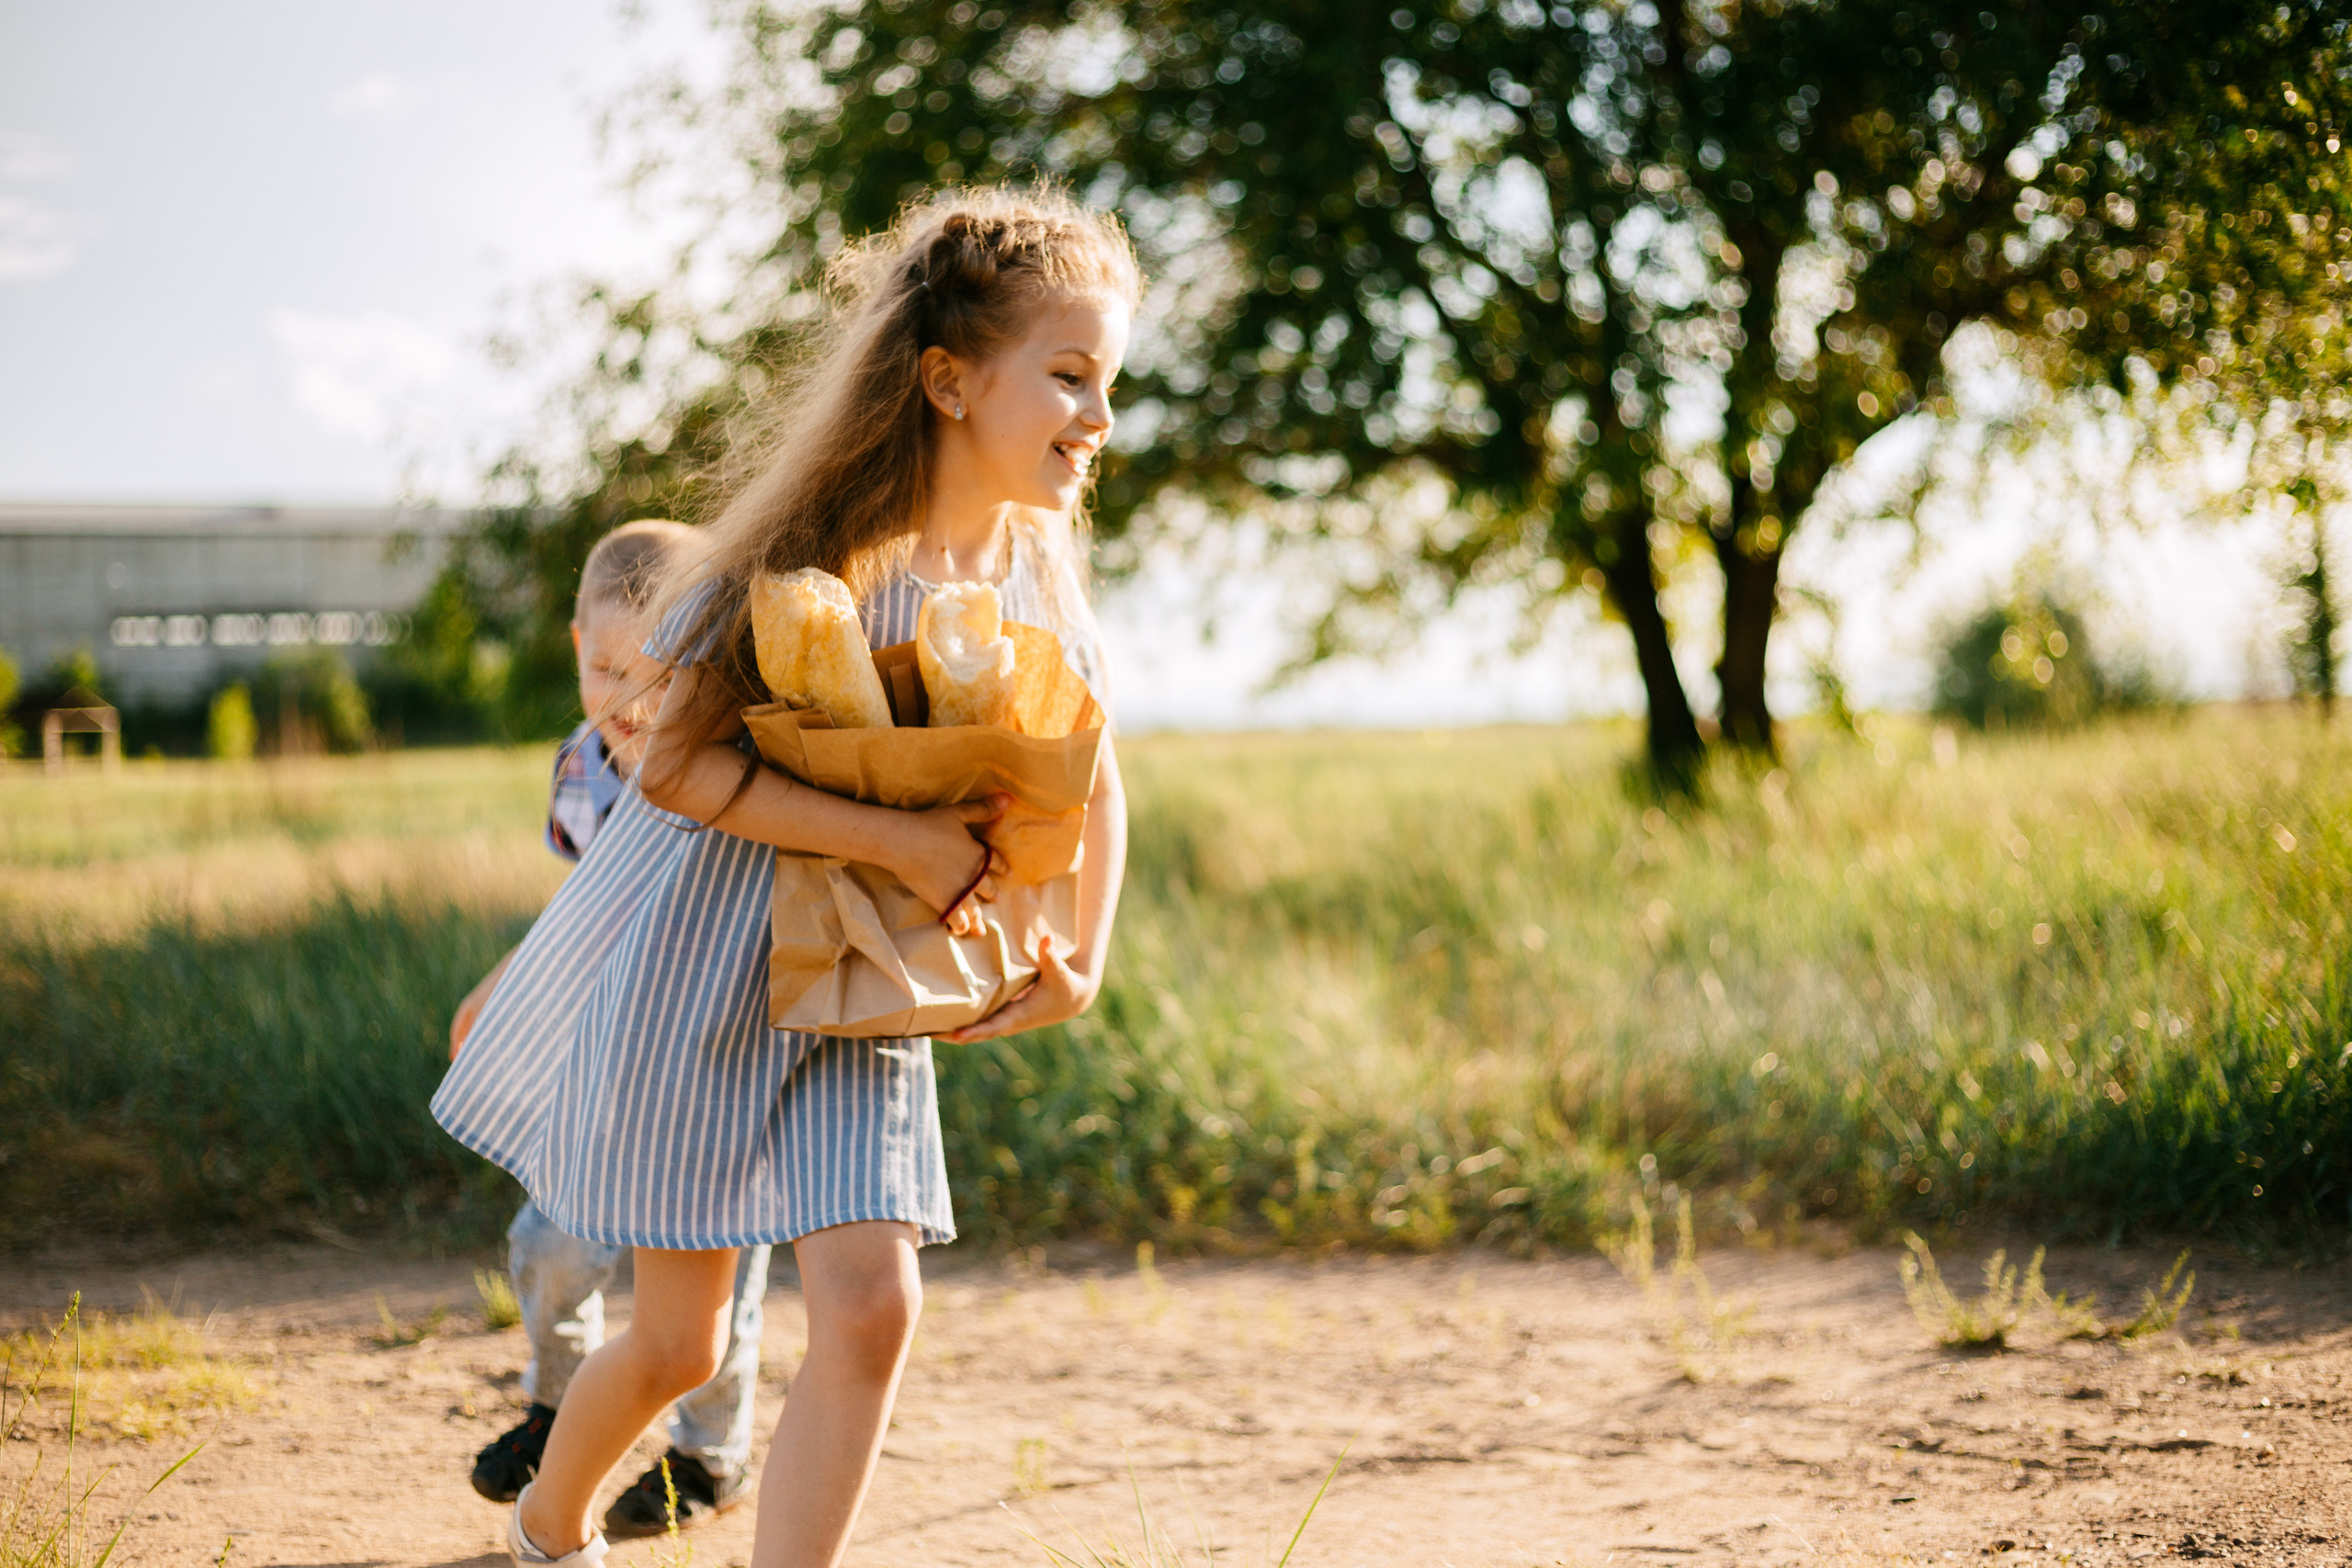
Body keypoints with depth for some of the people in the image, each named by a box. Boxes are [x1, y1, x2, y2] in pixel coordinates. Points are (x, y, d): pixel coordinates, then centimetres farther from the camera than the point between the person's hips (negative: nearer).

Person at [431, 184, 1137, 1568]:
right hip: (695, 968, -5)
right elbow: (677, 766, -22)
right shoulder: (823, 557, -20)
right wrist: (899, 841, -27)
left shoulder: (1034, 576, -3)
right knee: (682, 1339, 7)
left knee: (872, 1306, -13)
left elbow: (1092, 781, 13)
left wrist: (1082, 962, 2)